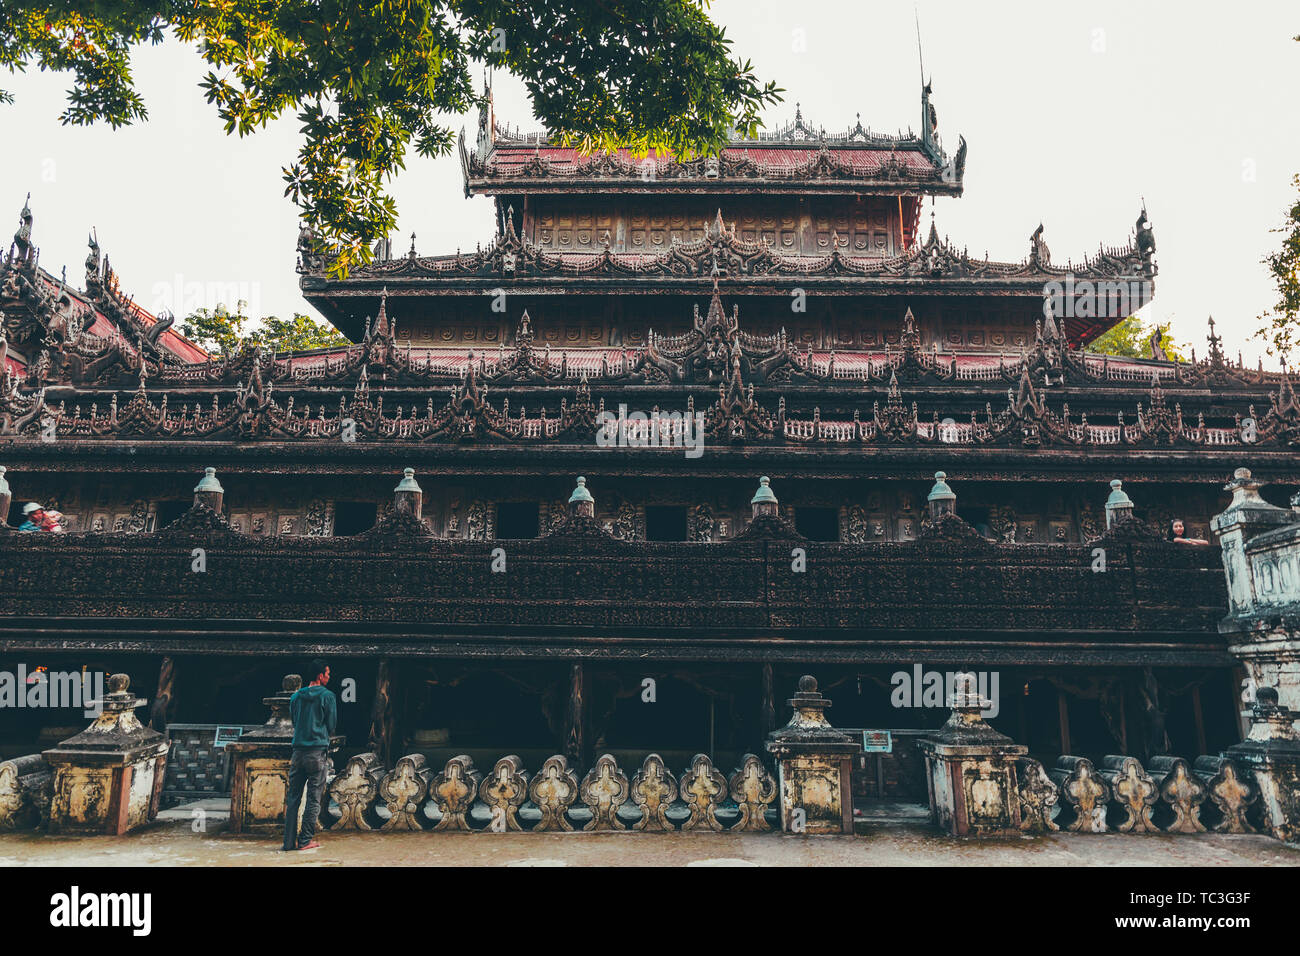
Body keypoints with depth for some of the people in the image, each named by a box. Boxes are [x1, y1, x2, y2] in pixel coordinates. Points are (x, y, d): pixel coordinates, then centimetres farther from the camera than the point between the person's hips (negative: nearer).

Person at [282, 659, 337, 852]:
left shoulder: (296, 696, 10)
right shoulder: (327, 696, -5)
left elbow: (294, 721, 18)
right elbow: (332, 725, 0)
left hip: (298, 751, 5)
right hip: (318, 751, -5)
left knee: (293, 797, 9)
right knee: (313, 798, 2)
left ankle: (289, 841, 10)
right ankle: (305, 840, 3)